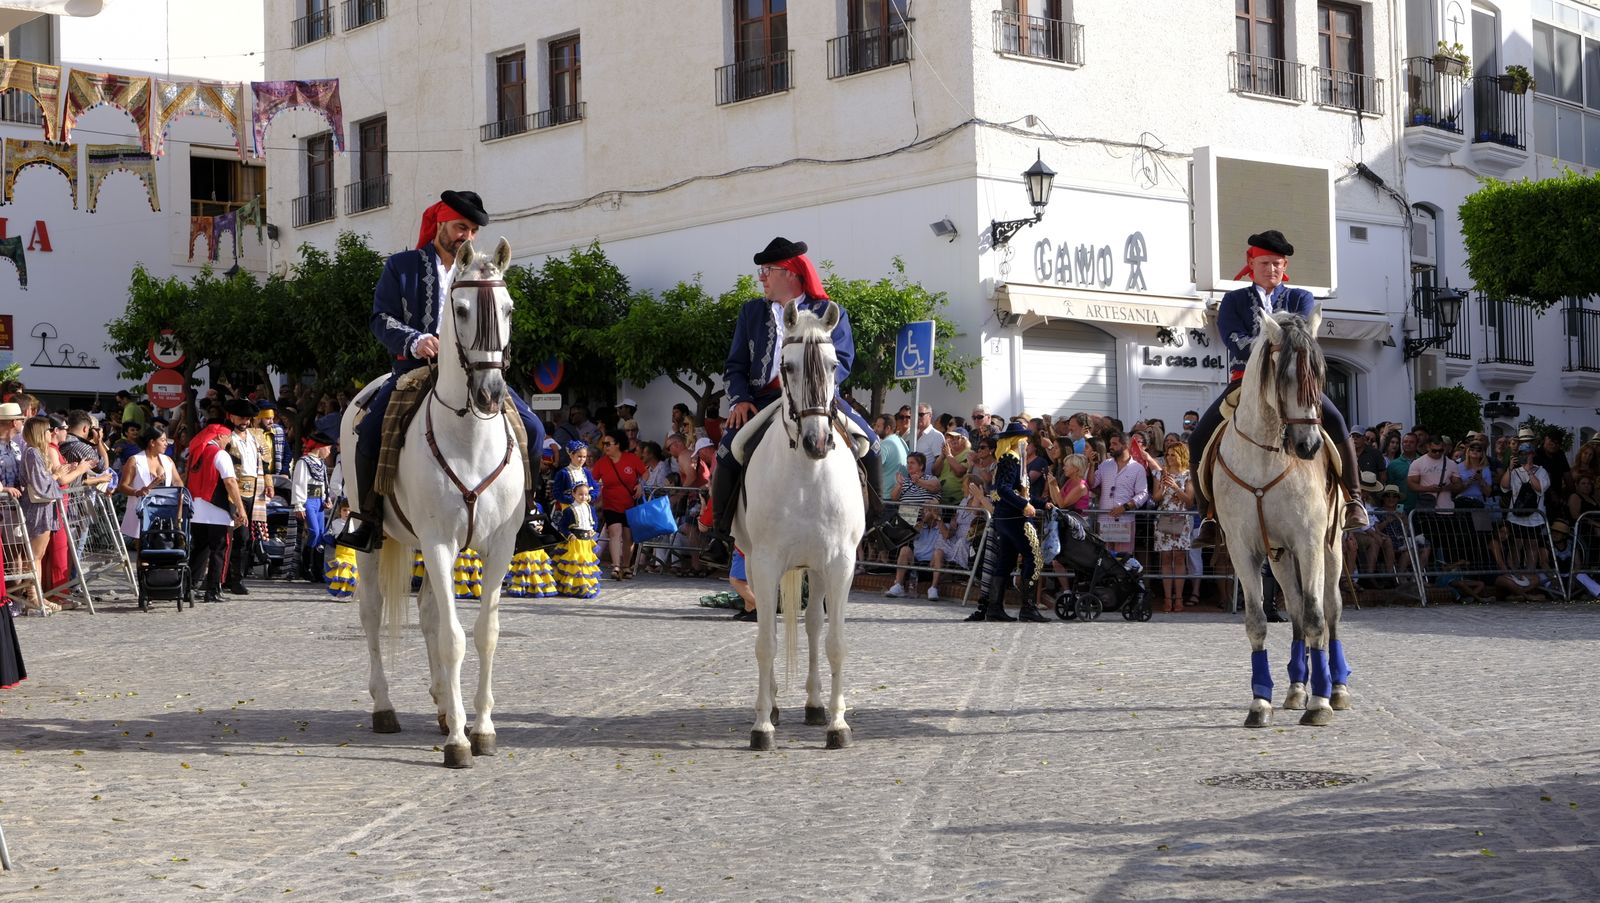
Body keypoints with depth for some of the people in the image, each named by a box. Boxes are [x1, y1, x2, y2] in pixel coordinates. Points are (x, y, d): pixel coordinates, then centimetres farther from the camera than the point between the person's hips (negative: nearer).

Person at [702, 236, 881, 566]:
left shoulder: (830, 313, 8)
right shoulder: (752, 311, 18)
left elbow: (842, 362, -2)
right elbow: (736, 365, 14)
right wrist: (740, 399, -6)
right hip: (763, 400, 1)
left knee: (868, 441, -21)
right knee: (730, 446, -25)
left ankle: (872, 520, -2)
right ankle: (720, 533, -13)